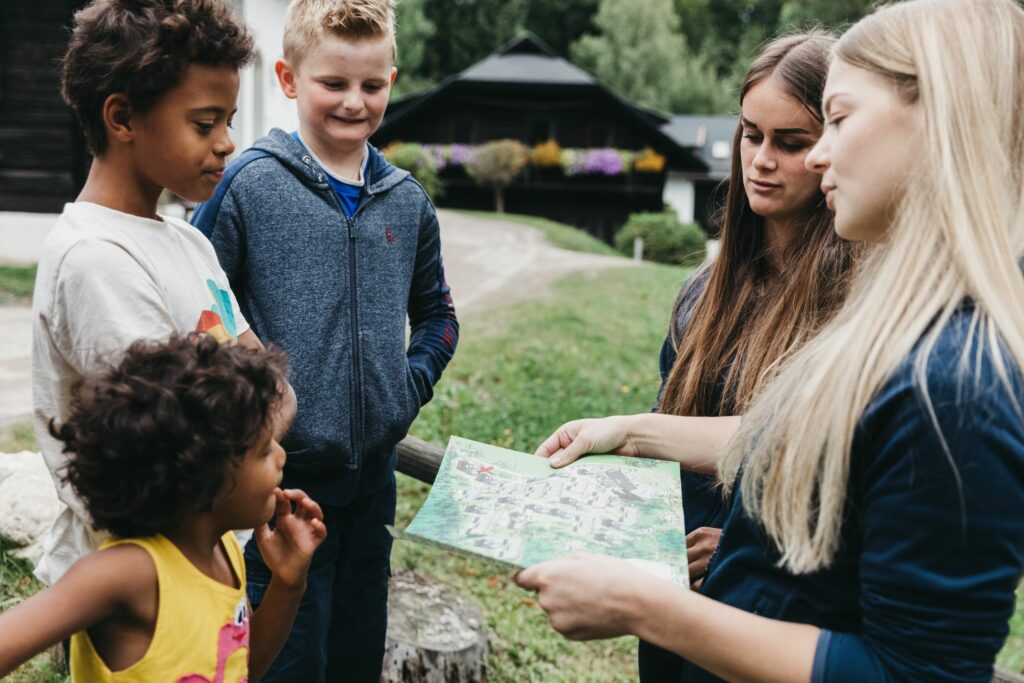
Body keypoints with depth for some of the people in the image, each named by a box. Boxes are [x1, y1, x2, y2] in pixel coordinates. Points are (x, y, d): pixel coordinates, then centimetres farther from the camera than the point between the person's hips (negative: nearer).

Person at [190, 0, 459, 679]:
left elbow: (436, 312, 18)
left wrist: (411, 386, 5)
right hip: (281, 474, -4)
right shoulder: (247, 185, -9)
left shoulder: (407, 199, 5)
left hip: (374, 472, 5)